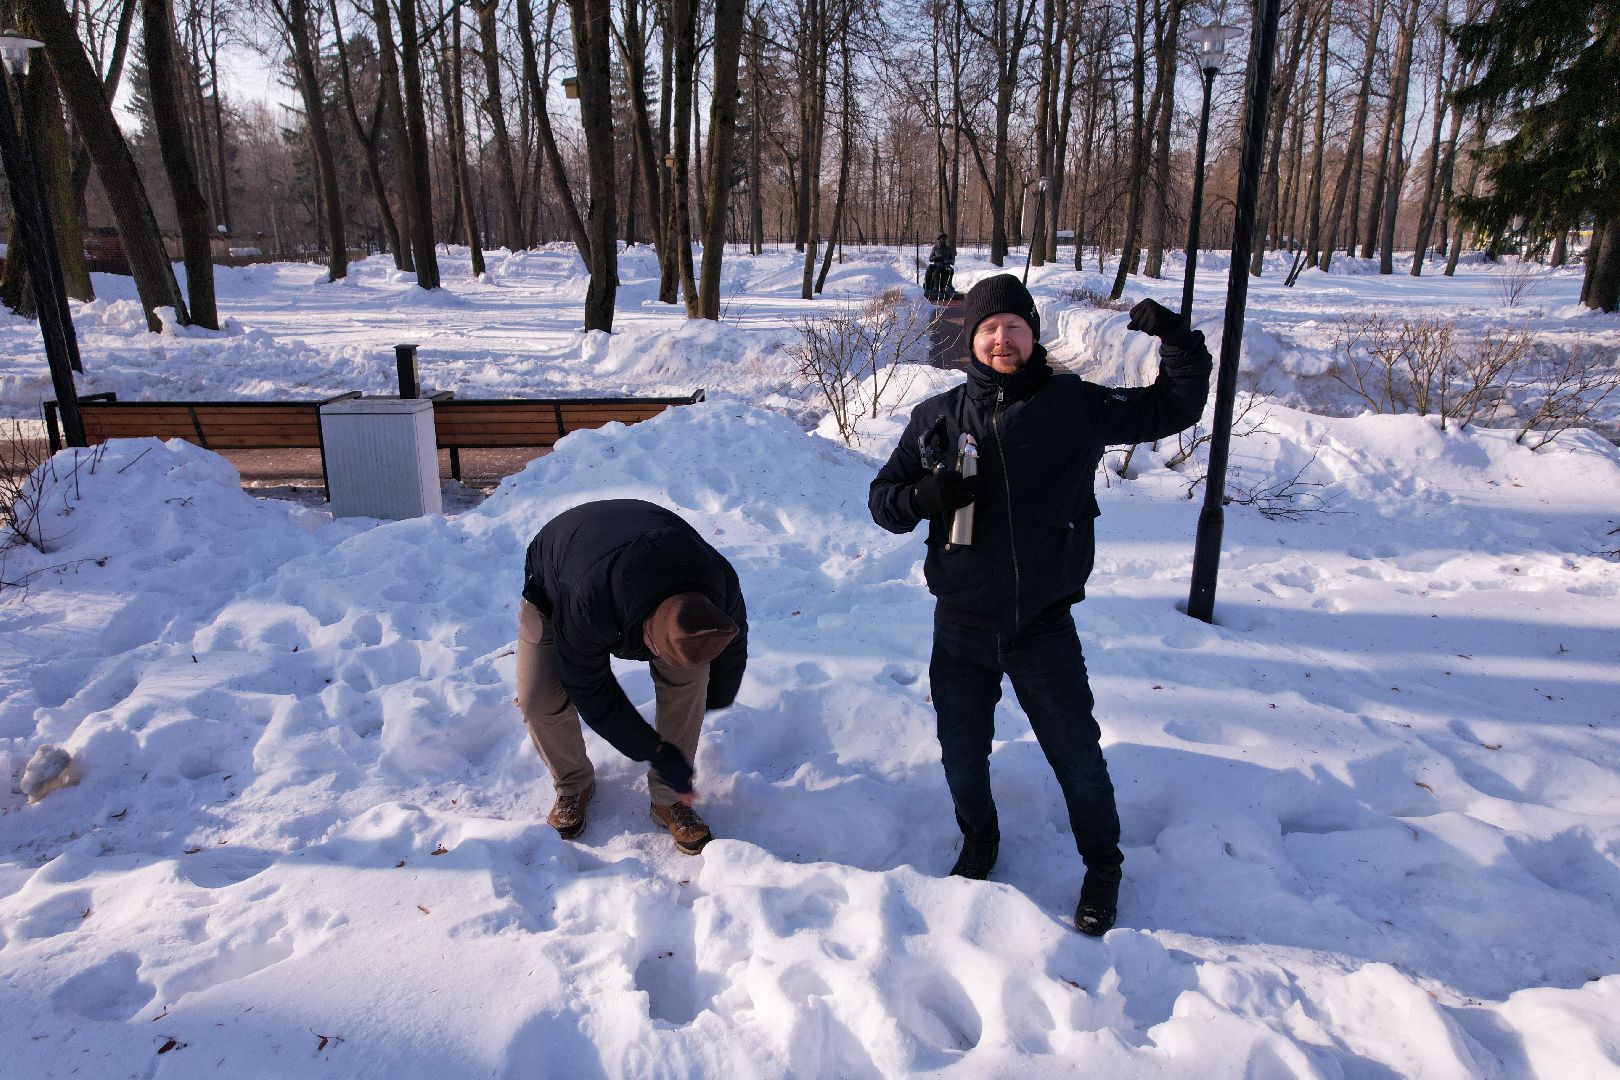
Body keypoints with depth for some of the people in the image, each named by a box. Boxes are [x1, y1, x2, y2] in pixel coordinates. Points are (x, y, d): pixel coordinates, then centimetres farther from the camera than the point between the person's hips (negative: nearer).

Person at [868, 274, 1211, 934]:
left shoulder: (1074, 406, -3)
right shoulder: (937, 417, 1)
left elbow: (1175, 408, 4)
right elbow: (883, 498, 4)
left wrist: (1177, 341, -12)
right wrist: (923, 496, -17)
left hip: (1044, 629, -1)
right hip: (960, 630, 2)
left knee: (1077, 757, 10)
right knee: (962, 757, 16)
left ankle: (1103, 868, 38)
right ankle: (978, 845, 46)